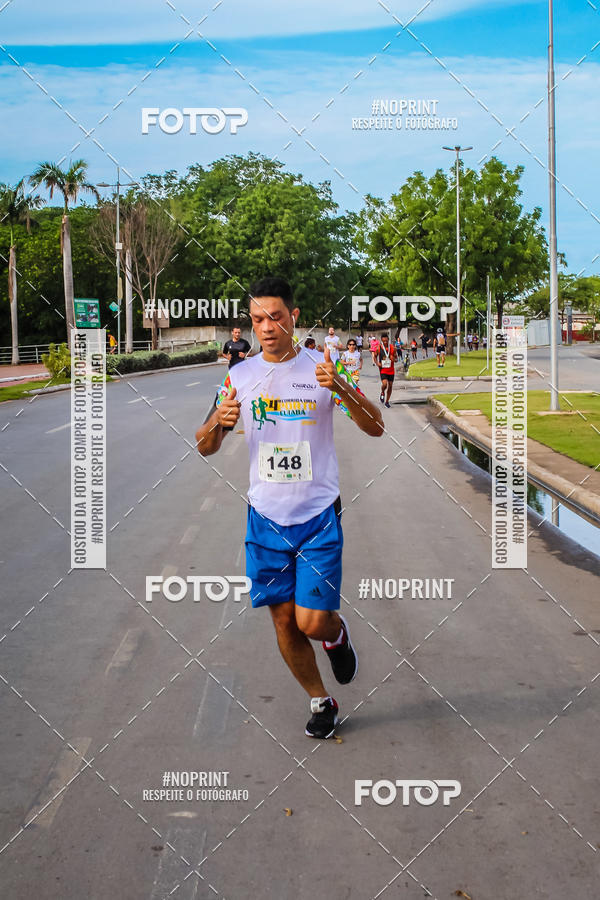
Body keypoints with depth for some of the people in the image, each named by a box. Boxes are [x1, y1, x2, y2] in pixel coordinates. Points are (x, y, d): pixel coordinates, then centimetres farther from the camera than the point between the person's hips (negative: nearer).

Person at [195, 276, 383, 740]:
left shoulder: (323, 367, -4)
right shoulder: (239, 376, 3)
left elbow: (375, 427, -9)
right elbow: (205, 447, 6)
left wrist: (341, 388, -28)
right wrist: (218, 423, -18)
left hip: (319, 514, -3)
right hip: (266, 515, 3)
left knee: (312, 622, -8)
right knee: (284, 620, 7)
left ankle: (337, 632, 29)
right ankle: (321, 702, 29)